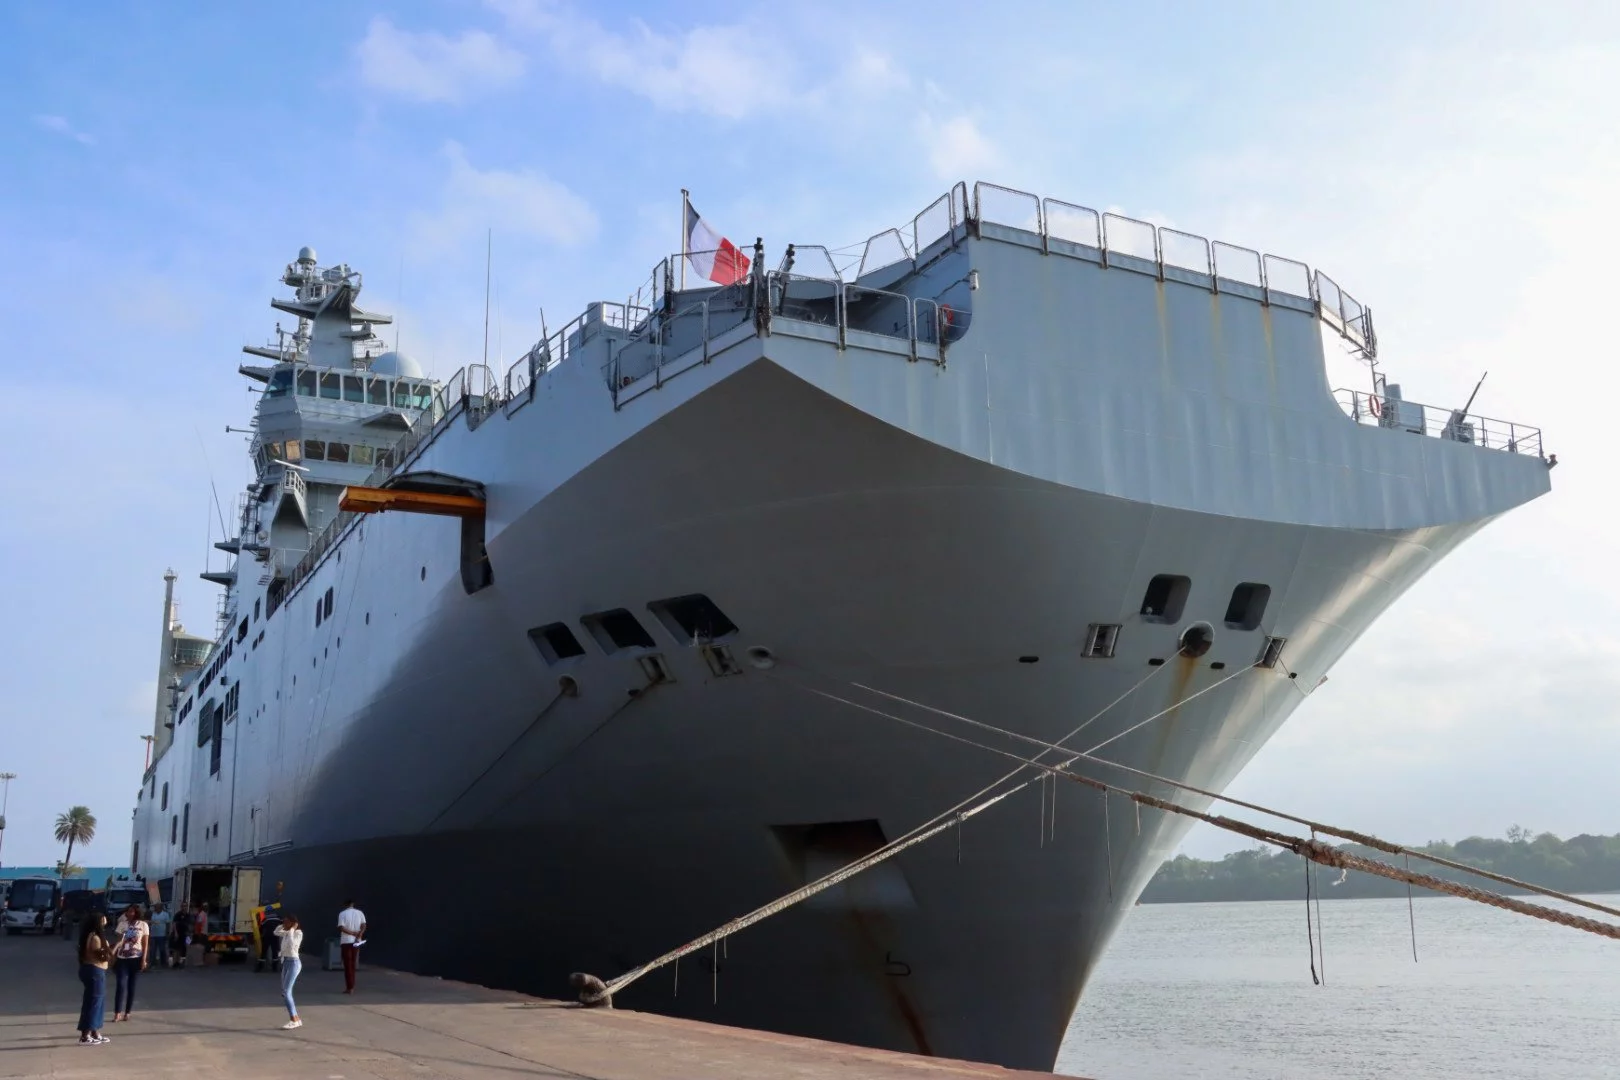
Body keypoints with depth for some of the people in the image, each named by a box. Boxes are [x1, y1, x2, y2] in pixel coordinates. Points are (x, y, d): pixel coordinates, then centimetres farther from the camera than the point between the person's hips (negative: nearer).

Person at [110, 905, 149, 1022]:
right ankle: (117, 1013, -9)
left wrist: (144, 960, -6)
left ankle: (127, 1012, 12)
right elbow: (119, 941, 6)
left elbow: (145, 944, 1)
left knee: (131, 985, 4)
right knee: (121, 985, -9)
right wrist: (113, 955, 0)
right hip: (122, 958, 1)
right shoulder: (122, 924, 4)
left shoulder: (143, 925, 0)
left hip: (136, 959, -1)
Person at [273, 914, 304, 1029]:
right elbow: (276, 932, 27)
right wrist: (284, 925, 11)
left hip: (293, 963, -9)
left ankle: (293, 1020, -11)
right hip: (286, 963, 9)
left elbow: (291, 945, -28)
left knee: (286, 992, -14)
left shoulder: (298, 933, -13)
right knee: (285, 993, 8)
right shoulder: (287, 933, 12)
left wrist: (292, 930, -20)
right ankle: (296, 1019, 12)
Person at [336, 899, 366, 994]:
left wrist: (353, 933, -9)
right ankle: (351, 987, 14)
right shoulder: (360, 913, 4)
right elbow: (364, 926, -5)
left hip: (346, 942, -4)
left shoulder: (342, 914, -6)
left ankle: (349, 988, -2)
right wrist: (358, 936, -10)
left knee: (348, 965, 0)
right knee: (353, 964, 13)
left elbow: (341, 928, -15)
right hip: (356, 942, 4)